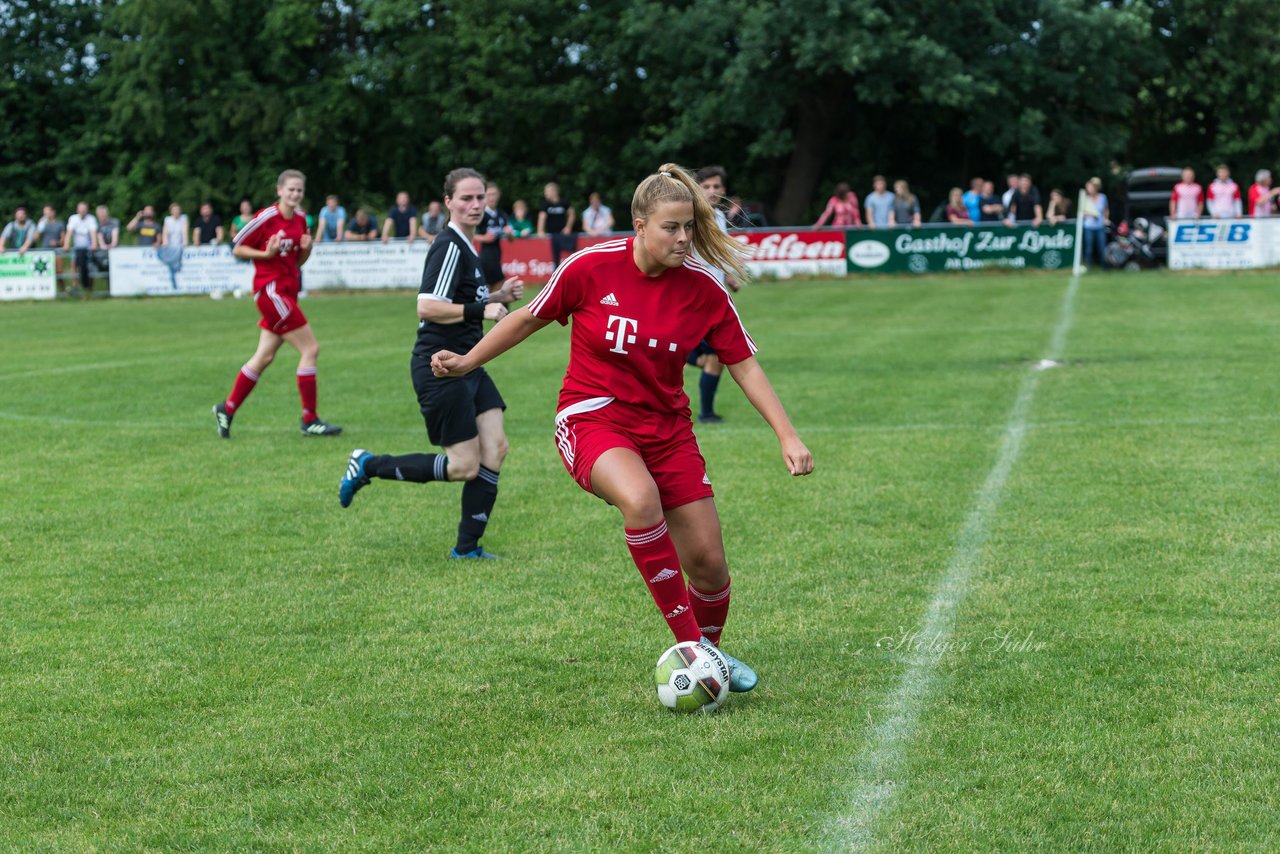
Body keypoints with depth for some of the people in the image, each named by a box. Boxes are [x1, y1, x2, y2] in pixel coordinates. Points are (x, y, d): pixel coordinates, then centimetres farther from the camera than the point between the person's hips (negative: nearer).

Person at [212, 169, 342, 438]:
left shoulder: (300, 218, 10)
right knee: (310, 348, -10)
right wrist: (267, 253, -19)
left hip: (287, 292, 8)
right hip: (270, 290, -8)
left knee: (265, 357, 11)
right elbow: (237, 249, -6)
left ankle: (227, 409, 22)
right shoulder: (266, 217, -12)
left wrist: (306, 249, -3)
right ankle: (309, 420, -5)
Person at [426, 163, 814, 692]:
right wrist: (468, 361, 10)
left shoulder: (702, 289, -6)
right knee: (640, 499, -36)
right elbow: (531, 318, 4)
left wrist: (787, 436, -7)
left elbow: (744, 365, 0)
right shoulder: (591, 267, -13)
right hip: (592, 420, -3)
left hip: (666, 426, 4)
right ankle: (687, 644, -26)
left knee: (709, 562, -1)